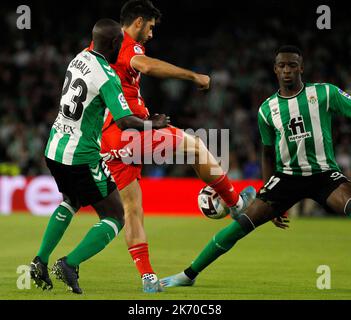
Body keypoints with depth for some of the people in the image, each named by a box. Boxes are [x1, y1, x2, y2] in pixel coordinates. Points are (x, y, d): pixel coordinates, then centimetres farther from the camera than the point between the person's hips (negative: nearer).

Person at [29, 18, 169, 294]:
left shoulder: (79, 59, 6)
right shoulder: (108, 77, -18)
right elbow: (124, 121, -25)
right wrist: (154, 125, -8)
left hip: (54, 150, 8)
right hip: (82, 158, -8)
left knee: (70, 203, 34)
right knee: (115, 218, 4)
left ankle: (40, 262, 23)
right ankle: (70, 264, -11)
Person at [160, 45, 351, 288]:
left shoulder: (325, 93, -3)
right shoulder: (267, 110, 6)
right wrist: (273, 202, 12)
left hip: (324, 174, -2)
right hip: (286, 175, 2)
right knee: (245, 222, -8)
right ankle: (189, 274, 2)